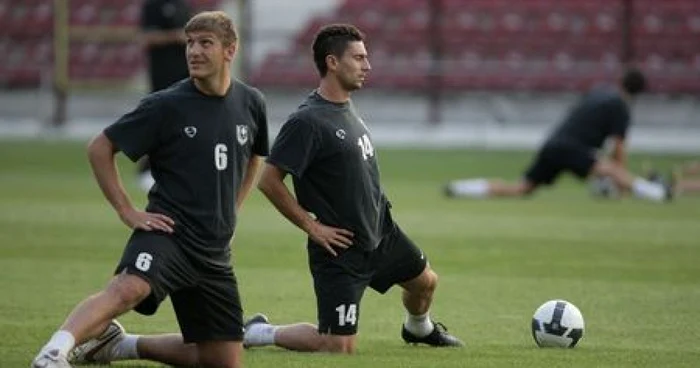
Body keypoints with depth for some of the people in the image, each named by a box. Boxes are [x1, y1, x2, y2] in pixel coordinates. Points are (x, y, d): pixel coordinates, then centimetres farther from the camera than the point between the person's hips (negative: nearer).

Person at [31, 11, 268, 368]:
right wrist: (127, 211, -7)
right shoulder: (166, 106, -6)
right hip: (168, 231, -6)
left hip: (215, 249, 6)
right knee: (128, 288, -38)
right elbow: (99, 148, -2)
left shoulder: (251, 103, 8)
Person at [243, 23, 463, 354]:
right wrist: (312, 227, -18)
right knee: (339, 347, -9)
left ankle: (419, 328, 57)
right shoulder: (308, 121, -23)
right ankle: (257, 333, 9)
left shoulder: (346, 107, 5)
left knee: (424, 281, 25)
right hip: (341, 246, -9)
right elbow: (269, 181, -24)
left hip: (381, 231, 9)